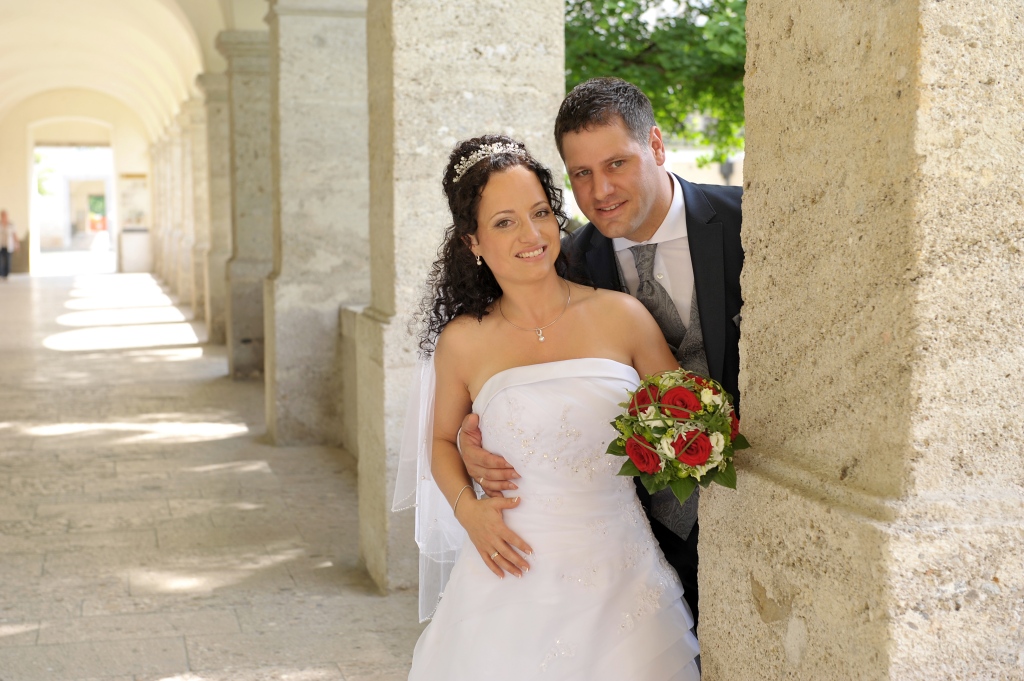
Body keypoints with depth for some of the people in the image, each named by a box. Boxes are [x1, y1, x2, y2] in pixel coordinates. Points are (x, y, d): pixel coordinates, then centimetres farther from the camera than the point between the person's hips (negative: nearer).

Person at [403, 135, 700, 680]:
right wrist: (467, 508, -3)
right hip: (515, 578, 0)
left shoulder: (620, 316, -2)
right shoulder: (463, 342, -1)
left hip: (620, 575, 1)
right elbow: (444, 440, 14)